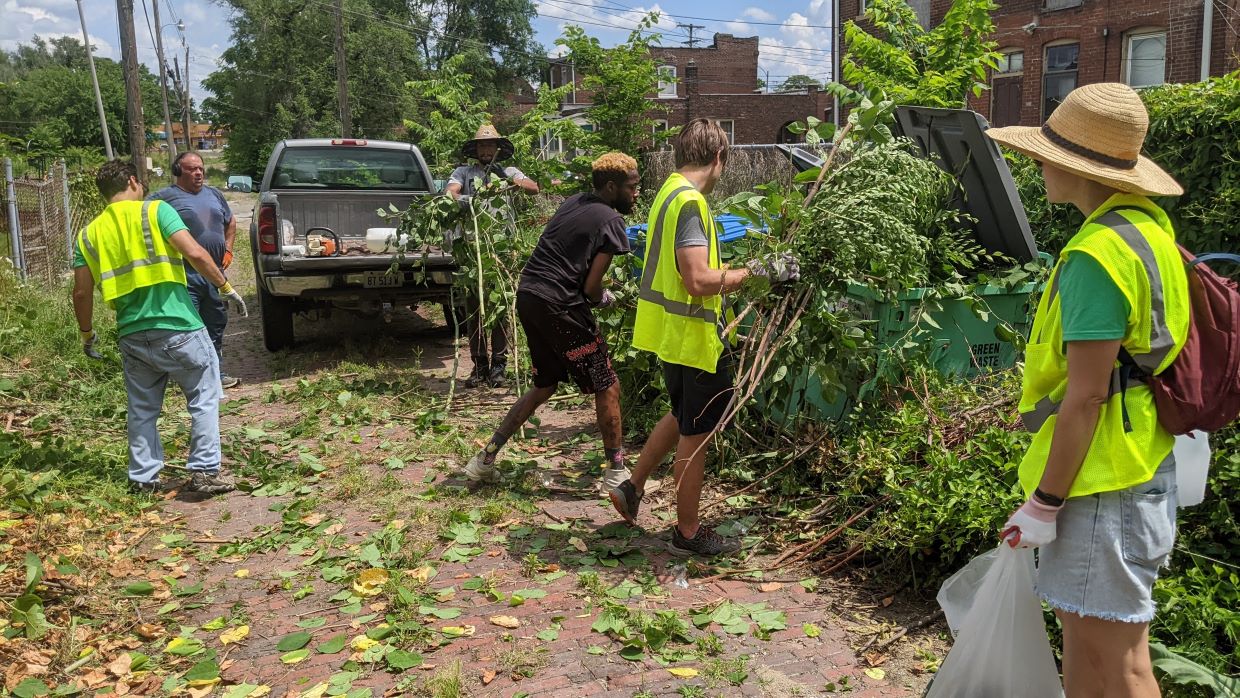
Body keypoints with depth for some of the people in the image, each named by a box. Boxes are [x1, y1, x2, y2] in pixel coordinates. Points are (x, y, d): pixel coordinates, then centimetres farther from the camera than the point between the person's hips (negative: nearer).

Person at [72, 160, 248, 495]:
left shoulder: (89, 234, 10)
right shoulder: (155, 211, -3)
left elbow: (81, 292, 9)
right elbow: (195, 254, -15)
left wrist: (86, 334, 21)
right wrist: (226, 287, -5)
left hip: (132, 335, 5)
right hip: (178, 328, -4)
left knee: (142, 410, 17)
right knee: (204, 398, 8)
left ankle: (144, 477, 21)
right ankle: (204, 471, 4)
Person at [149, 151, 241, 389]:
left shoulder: (214, 194, 15)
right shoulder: (165, 197, -5)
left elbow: (231, 223, 28)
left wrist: (228, 249, 15)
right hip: (185, 277, -7)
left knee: (216, 325, 15)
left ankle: (217, 374, 28)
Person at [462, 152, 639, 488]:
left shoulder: (574, 203, 16)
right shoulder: (611, 221, -7)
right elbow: (591, 287, -11)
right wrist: (605, 299, 10)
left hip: (527, 296, 9)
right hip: (559, 306, -8)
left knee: (545, 385, 22)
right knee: (607, 387, 4)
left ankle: (484, 459, 22)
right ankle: (616, 472, 11)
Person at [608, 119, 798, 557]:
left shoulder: (670, 192, 10)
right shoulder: (690, 202, -21)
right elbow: (699, 280, -29)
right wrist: (755, 271, -18)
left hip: (670, 333, 10)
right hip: (693, 338, -10)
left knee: (683, 418, 27)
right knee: (696, 434, 4)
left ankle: (632, 487, 33)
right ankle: (688, 533, 18)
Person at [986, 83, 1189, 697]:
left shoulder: (1097, 254, -21)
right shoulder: (1147, 225, 10)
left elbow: (1086, 395, -22)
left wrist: (1045, 502, -15)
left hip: (1104, 482, -10)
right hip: (1134, 463, 10)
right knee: (1081, 629, 21)